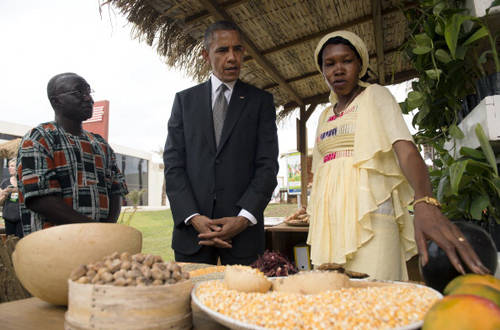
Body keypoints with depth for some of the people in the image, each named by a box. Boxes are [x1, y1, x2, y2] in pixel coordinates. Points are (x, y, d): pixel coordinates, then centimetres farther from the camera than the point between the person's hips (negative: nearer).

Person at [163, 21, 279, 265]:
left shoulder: (261, 101, 7)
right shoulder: (184, 100, 11)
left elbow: (267, 165, -1)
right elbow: (173, 163, 4)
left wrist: (244, 218, -12)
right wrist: (193, 217, -9)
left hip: (243, 227, -1)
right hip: (192, 227, 2)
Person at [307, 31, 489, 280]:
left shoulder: (375, 96, 5)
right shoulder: (325, 116, 20)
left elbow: (405, 148, -12)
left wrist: (425, 204, -30)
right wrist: (316, 225, 11)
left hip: (368, 211, -5)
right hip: (328, 219, 5)